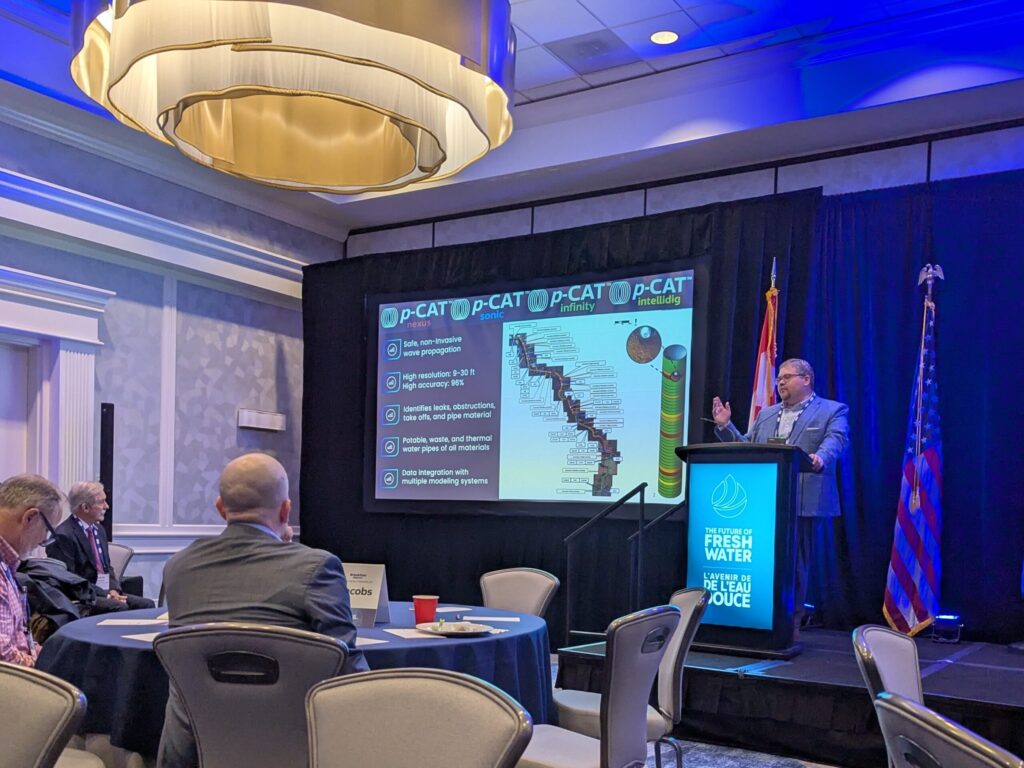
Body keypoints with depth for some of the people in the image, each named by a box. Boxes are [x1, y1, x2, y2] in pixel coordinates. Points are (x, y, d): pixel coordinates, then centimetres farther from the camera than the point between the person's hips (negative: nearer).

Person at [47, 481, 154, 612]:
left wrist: (113, 589, 0)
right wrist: (105, 594, -18)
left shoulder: (98, 529, 14)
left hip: (106, 593, 8)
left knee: (146, 604, -14)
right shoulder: (64, 536, -13)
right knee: (120, 607, -32)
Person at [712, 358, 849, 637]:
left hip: (803, 503, -5)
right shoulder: (766, 414, 21)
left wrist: (820, 458, -35)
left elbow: (836, 440, -14)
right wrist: (726, 426, 5)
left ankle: (790, 624, 9)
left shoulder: (832, 411, 4)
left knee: (795, 564, 0)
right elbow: (747, 447, 20)